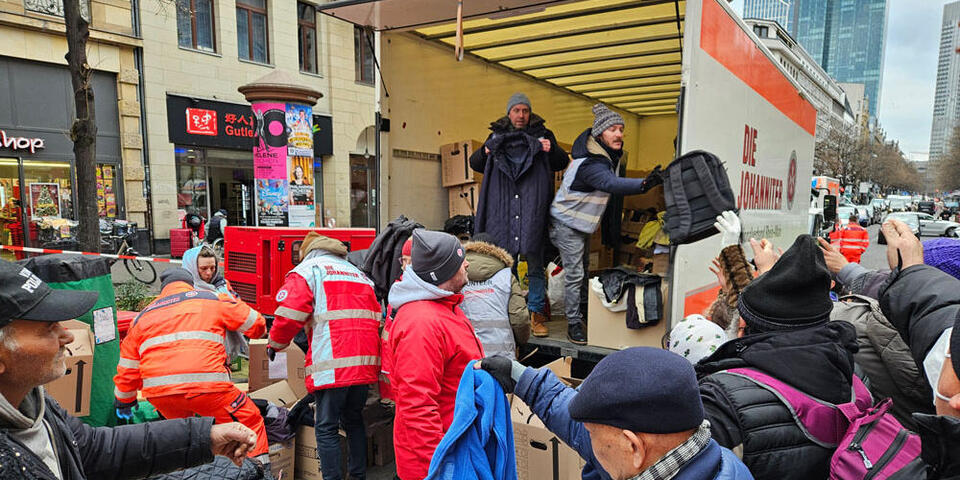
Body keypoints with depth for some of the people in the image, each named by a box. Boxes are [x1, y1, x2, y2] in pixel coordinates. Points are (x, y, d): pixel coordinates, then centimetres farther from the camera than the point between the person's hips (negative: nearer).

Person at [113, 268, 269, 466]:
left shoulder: (143, 316, 25)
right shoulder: (212, 300, 15)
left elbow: (127, 369, 29)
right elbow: (256, 324, 19)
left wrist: (124, 401, 44)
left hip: (157, 393, 5)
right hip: (205, 384, -4)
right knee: (250, 421, 8)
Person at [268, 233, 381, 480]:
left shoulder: (308, 269, 6)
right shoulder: (360, 274, 24)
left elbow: (289, 314, -7)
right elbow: (376, 318, 20)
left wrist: (275, 344, 10)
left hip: (331, 365, -6)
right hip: (365, 364, 6)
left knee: (326, 428, 3)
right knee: (354, 420, 21)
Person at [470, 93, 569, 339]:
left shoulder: (542, 135, 15)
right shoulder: (497, 136, 17)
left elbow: (562, 163, 14)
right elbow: (475, 164, 18)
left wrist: (552, 150, -8)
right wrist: (485, 152, -4)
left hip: (533, 211, -1)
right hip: (502, 212, 1)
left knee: (535, 263, 0)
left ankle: (536, 314, 8)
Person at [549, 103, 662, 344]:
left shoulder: (609, 154, -2)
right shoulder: (591, 164, -33)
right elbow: (611, 184, -52)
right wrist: (644, 184, -66)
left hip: (584, 221, 10)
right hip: (567, 223, -9)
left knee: (584, 267, 22)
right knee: (574, 274, -7)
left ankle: (583, 307, 39)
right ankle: (573, 324, 2)